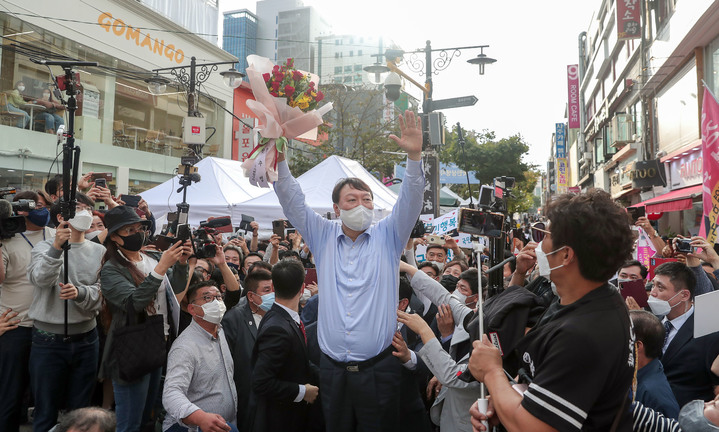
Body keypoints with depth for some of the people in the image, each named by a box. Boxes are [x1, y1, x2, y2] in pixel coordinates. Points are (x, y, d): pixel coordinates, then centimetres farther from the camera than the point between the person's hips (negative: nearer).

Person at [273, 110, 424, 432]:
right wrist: (279, 159, -13)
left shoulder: (387, 236, 4)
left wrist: (414, 156, -22)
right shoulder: (323, 237, 7)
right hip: (333, 370, 2)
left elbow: (410, 200, -8)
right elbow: (292, 201, 1)